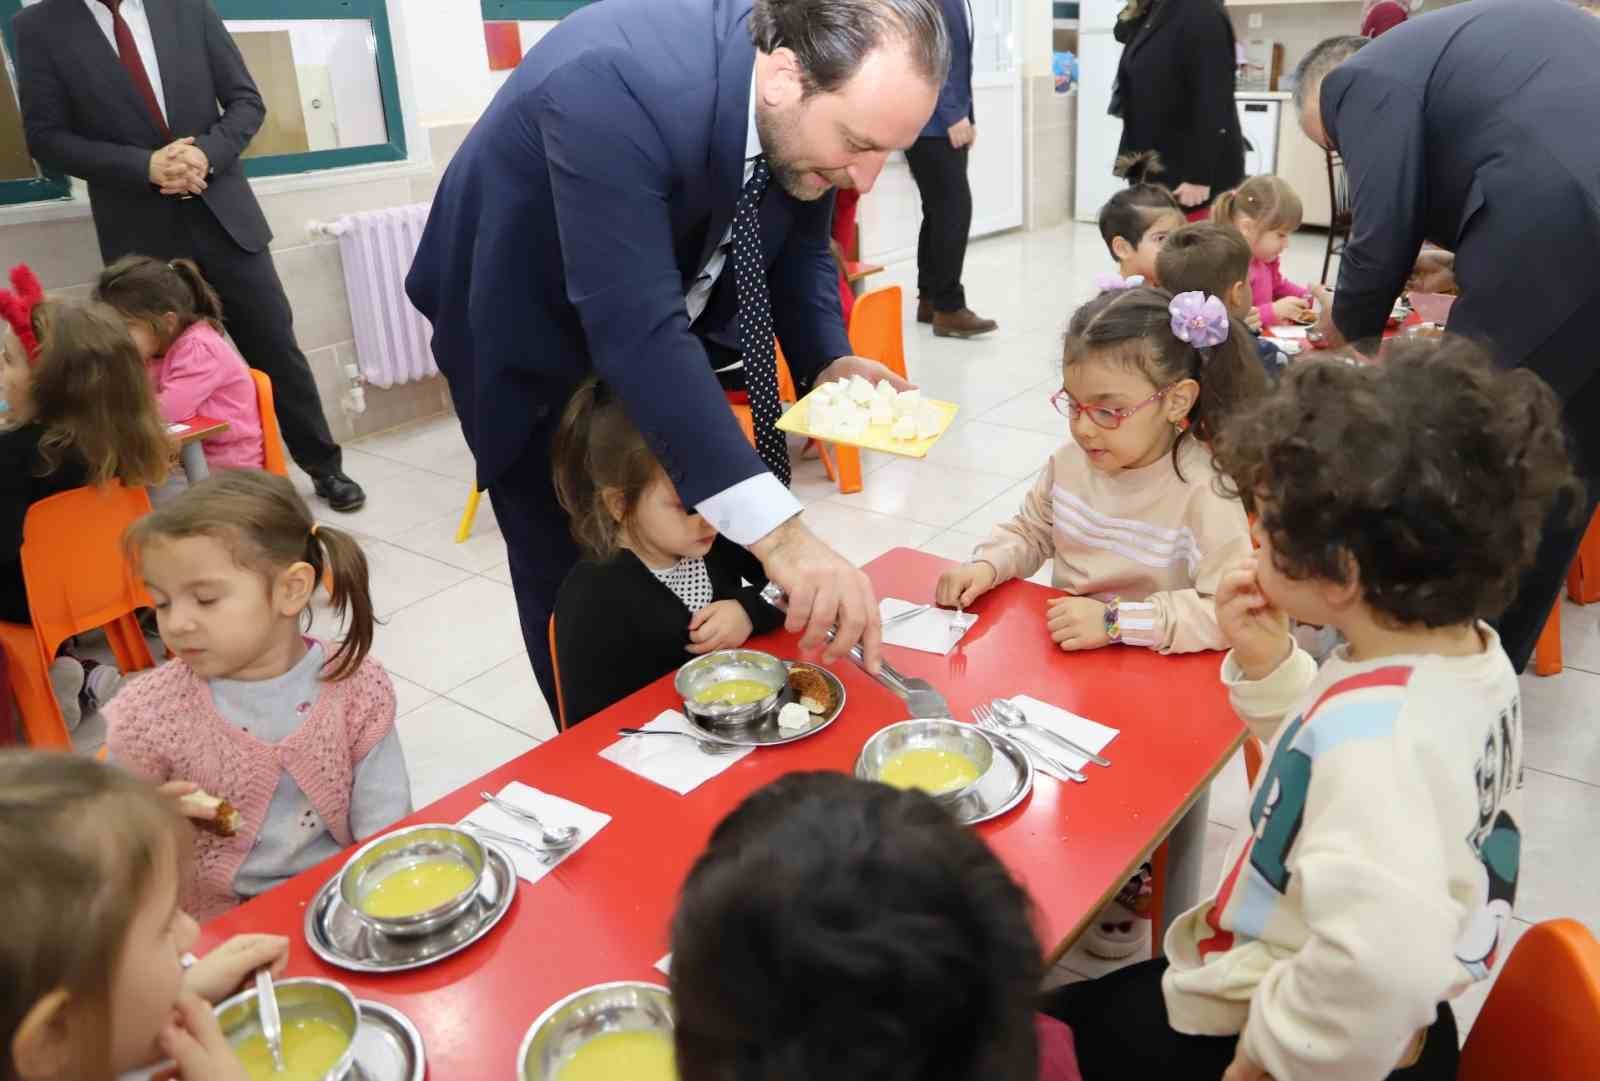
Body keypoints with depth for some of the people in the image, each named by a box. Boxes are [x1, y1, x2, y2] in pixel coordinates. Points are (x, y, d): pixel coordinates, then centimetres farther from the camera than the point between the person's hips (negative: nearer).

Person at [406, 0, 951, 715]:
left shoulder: (815, 102, -17)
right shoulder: (616, 83, -39)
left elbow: (798, 245, -1)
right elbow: (636, 331, -45)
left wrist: (827, 361, -20)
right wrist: (778, 533, -51)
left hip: (668, 305, 6)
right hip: (534, 334, -5)